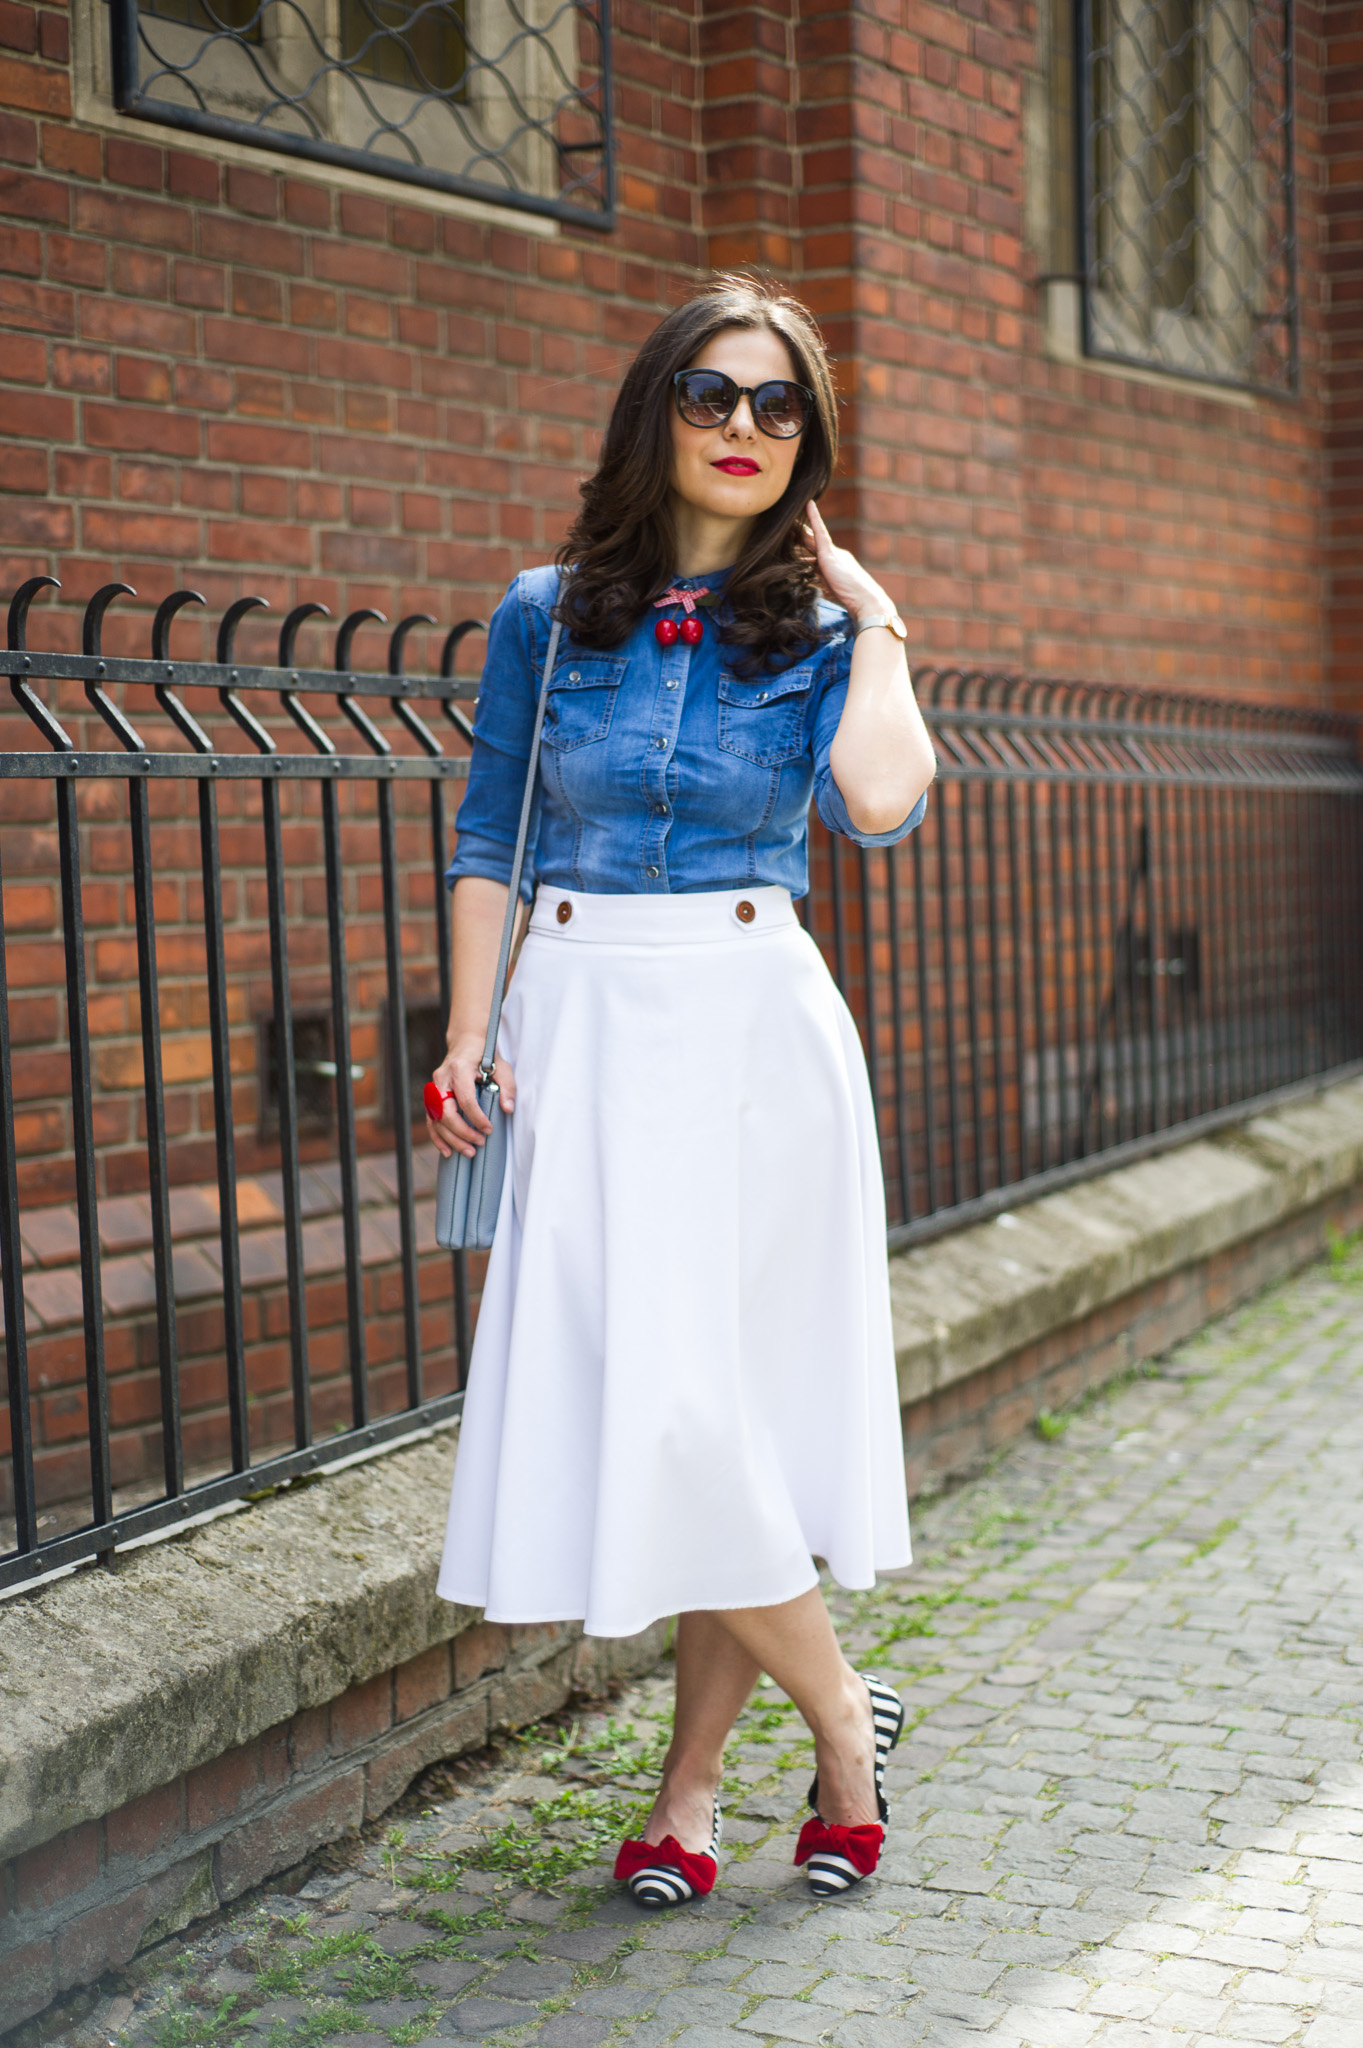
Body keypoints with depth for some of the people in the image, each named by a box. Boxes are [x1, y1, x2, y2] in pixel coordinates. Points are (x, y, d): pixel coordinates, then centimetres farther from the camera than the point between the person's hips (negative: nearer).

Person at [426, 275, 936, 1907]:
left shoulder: (817, 628, 4)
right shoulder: (546, 615, 7)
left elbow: (880, 803, -17)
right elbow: (487, 840, 9)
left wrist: (873, 620, -6)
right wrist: (468, 1036, 0)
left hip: (751, 1027, -2)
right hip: (584, 1023, 2)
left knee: (712, 1396, -6)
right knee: (629, 1393, -2)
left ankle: (689, 1783, 13)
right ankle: (842, 1709, 16)